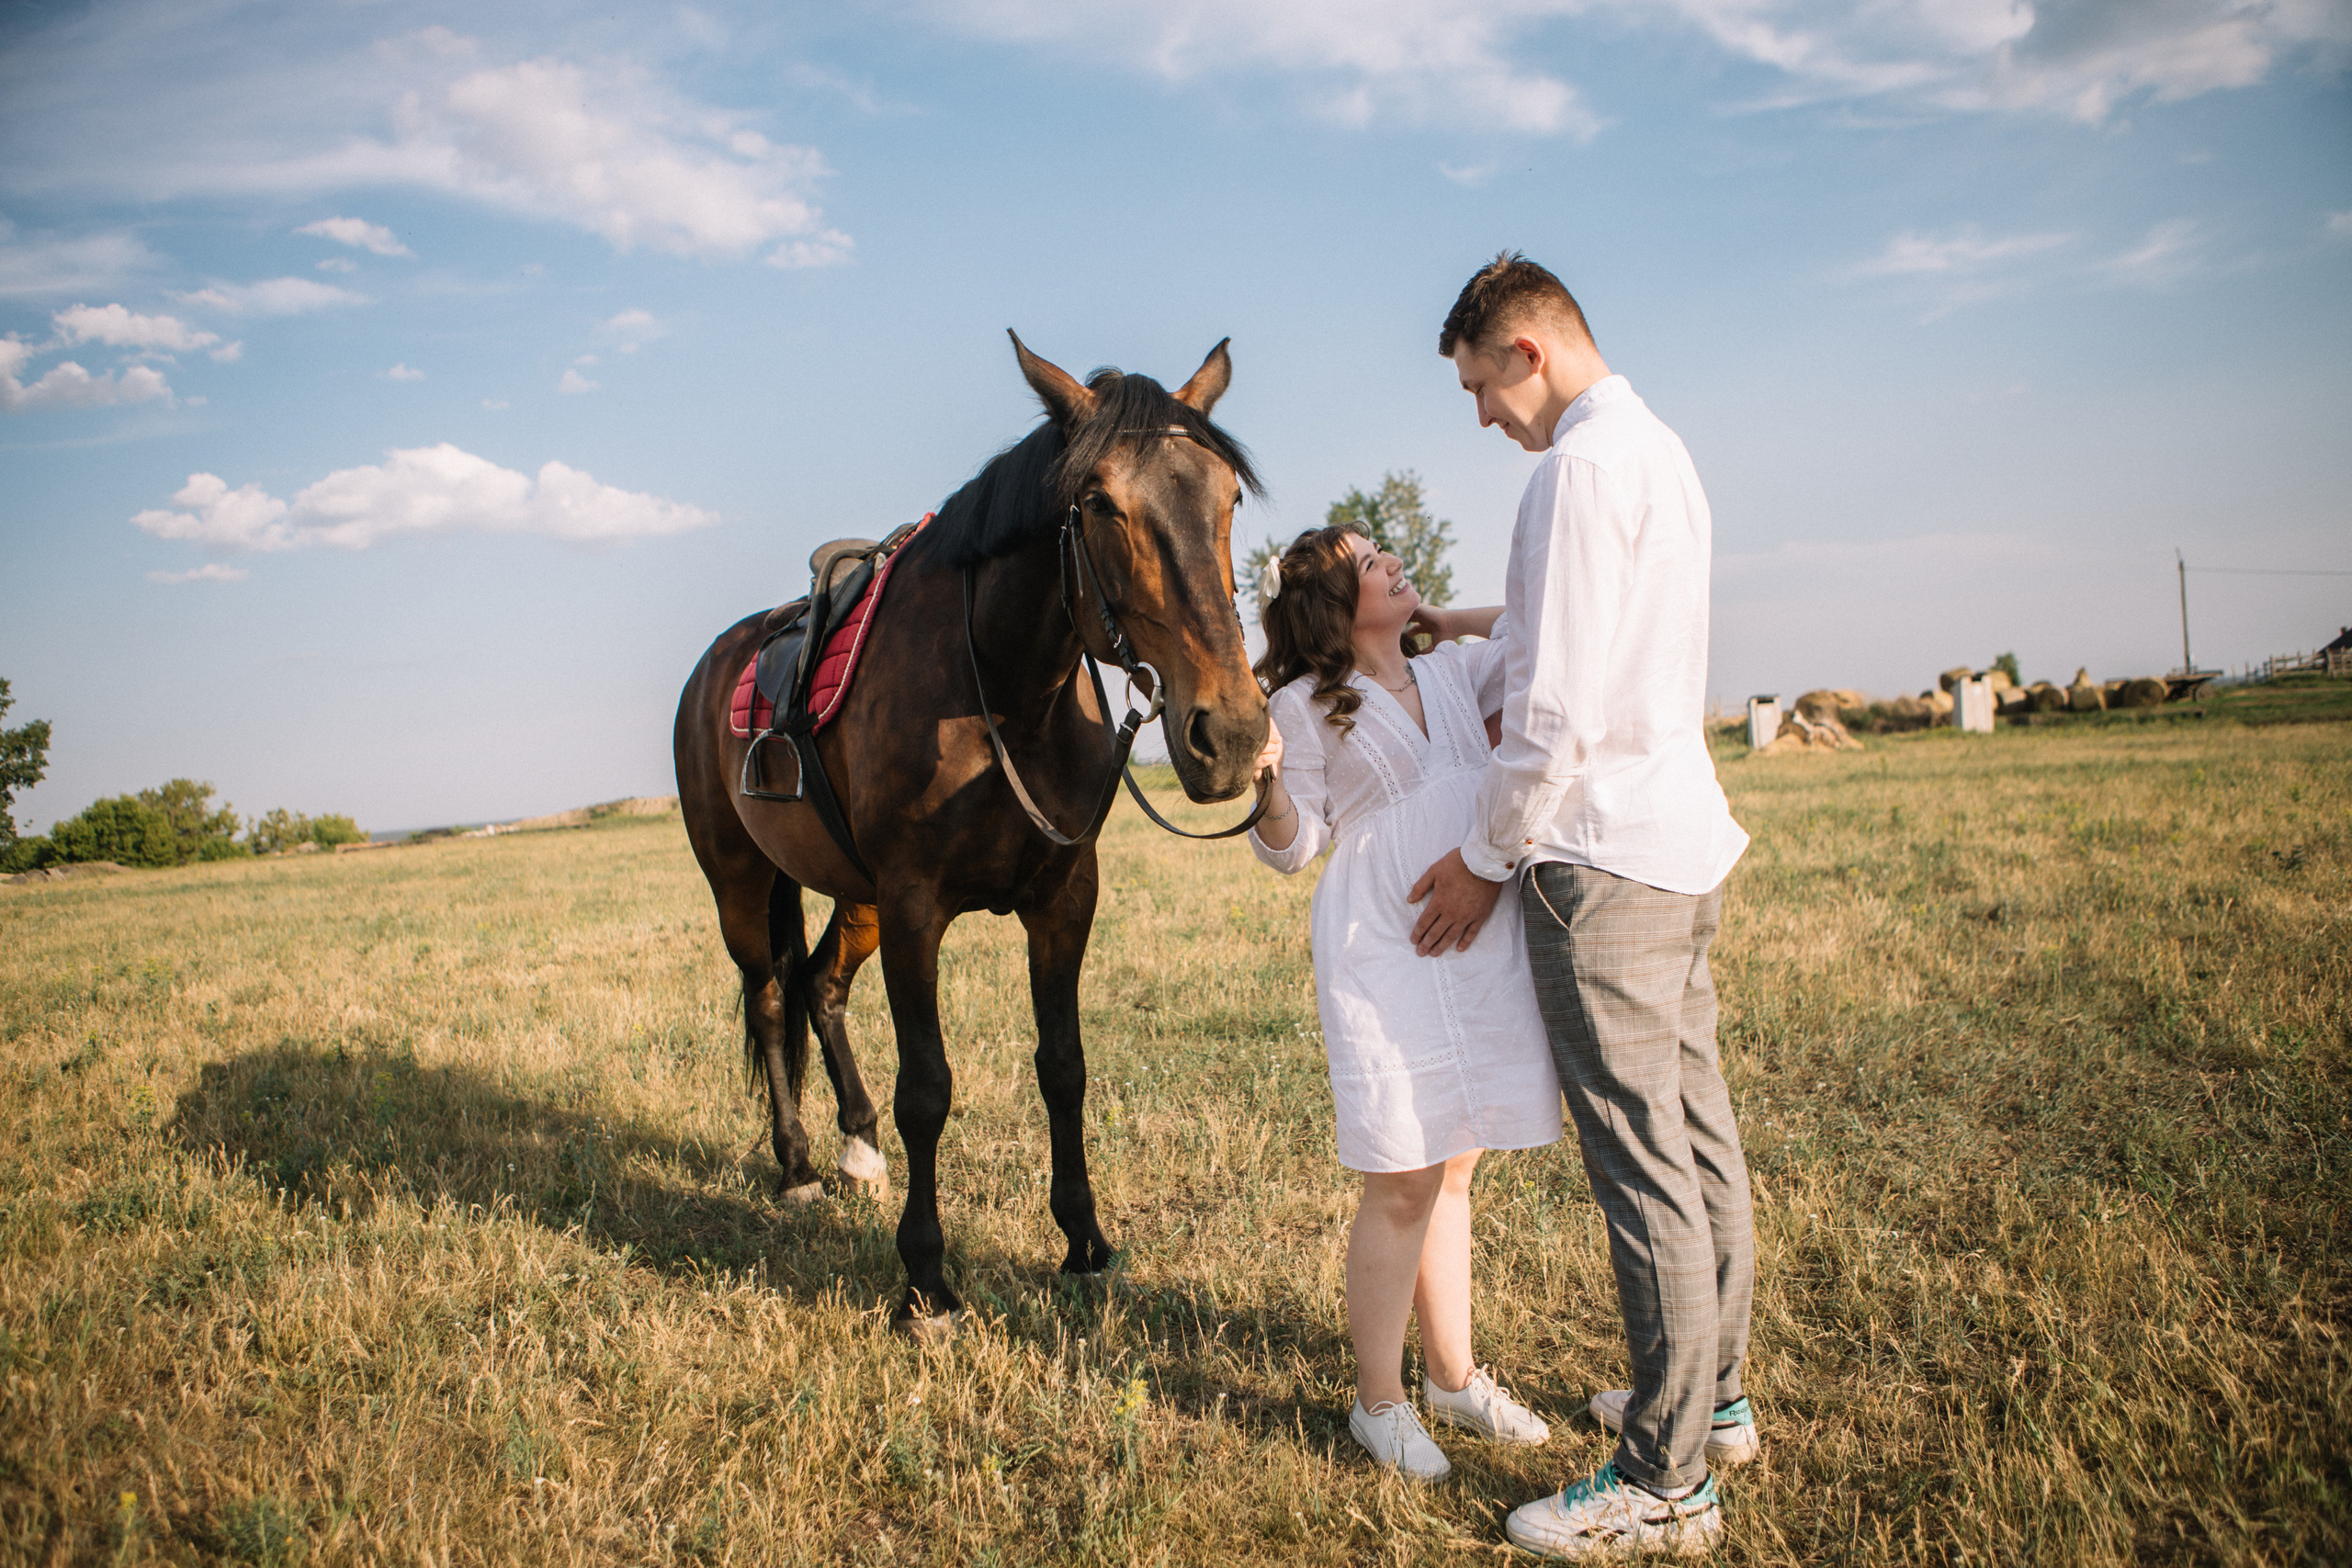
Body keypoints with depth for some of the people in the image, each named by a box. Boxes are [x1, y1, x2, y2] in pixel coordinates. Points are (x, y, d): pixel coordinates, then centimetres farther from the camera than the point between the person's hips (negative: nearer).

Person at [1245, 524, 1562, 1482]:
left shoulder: (1455, 674, 12)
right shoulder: (1307, 704, -3)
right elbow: (1292, 848, -3)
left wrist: (1445, 617, 11)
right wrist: (1266, 784, -21)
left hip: (1478, 939, 6)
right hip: (1381, 948, -6)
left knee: (1451, 1169, 15)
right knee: (1404, 1181, -2)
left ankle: (1453, 1374, 29)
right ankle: (1379, 1402, 14)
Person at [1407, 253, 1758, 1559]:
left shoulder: (1580, 465, -16)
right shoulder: (1660, 449, 15)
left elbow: (1559, 715, -20)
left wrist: (1487, 858, -9)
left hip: (1605, 859, -10)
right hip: (1684, 835, 10)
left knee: (1643, 1167, -3)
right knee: (1698, 1133, 17)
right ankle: (1713, 1400, 32)